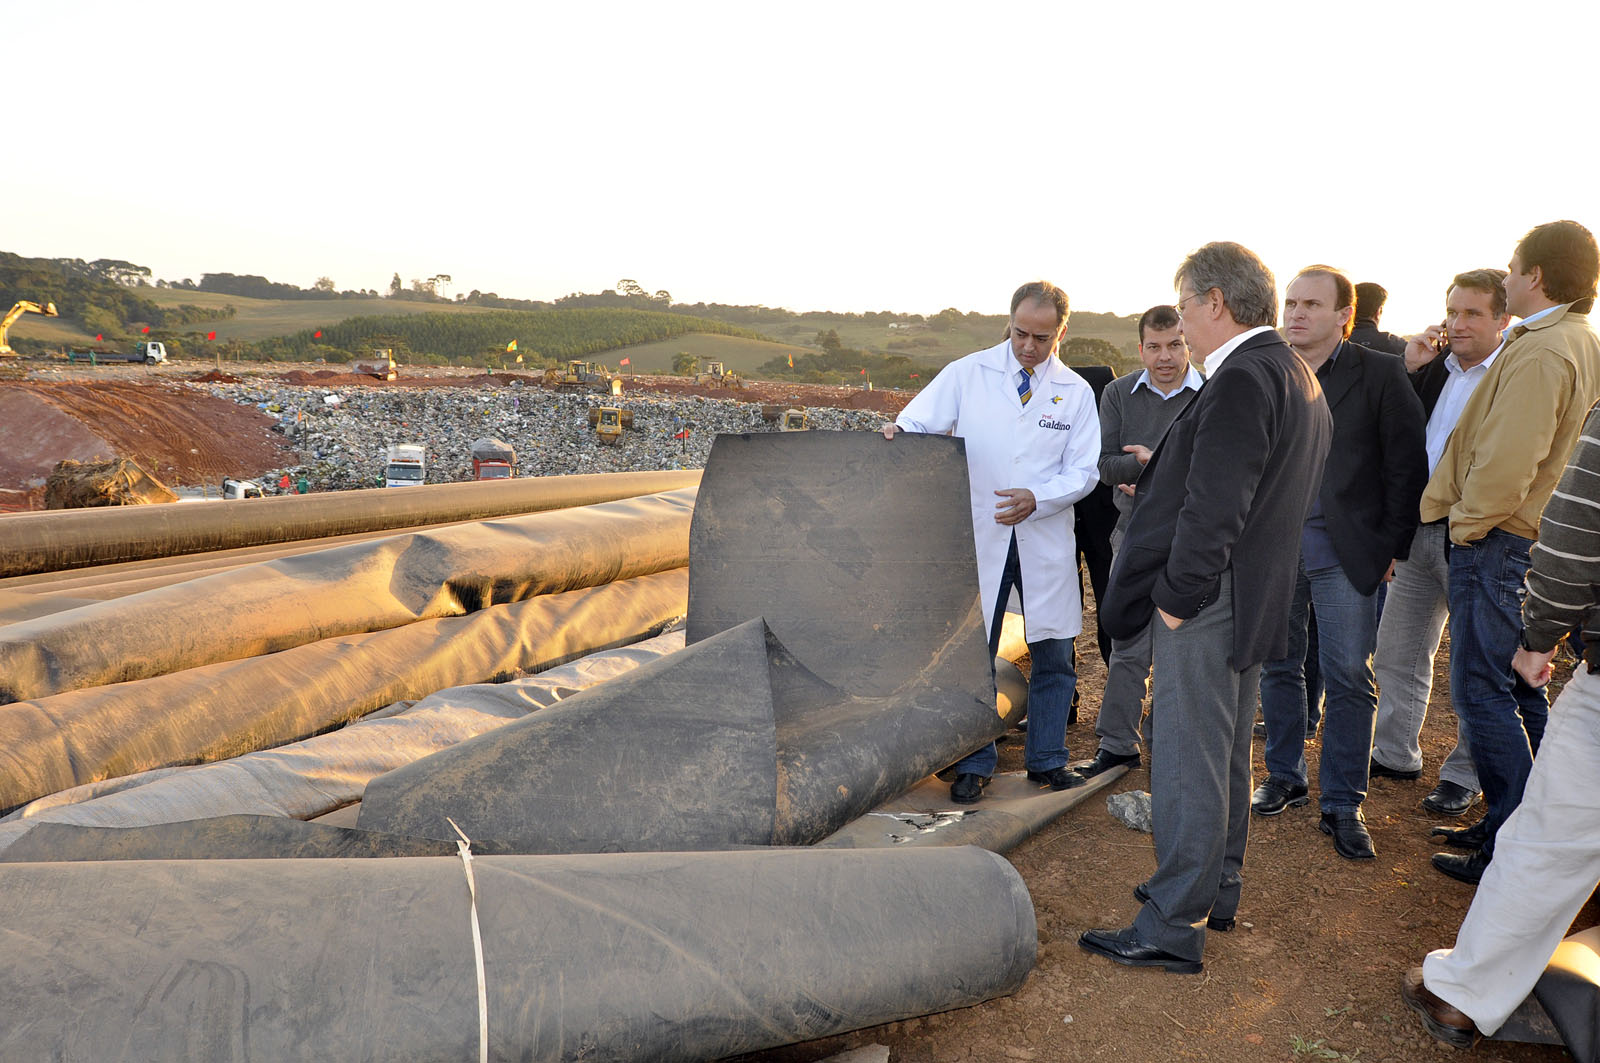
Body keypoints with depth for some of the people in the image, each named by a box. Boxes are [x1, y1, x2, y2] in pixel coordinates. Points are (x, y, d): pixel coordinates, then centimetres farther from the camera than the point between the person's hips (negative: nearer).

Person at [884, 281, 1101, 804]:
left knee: (1053, 653, 9)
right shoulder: (967, 374, 1)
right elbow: (919, 422, -3)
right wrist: (898, 432, -27)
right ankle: (973, 765, 16)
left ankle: (1046, 759, 27)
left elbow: (1084, 470, 3)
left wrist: (1037, 499, -15)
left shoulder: (1076, 391, 5)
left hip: (1046, 539, 2)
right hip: (978, 535, -2)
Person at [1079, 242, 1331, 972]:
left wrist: (1176, 597, -18)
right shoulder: (1296, 376, 12)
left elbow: (1213, 508, -24)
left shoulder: (1242, 379, -20)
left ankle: (1175, 927, 8)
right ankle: (1215, 890, 35)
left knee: (1187, 764, -2)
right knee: (1226, 755, 20)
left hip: (1205, 604, -10)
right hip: (1251, 597, 11)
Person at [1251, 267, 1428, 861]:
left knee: (1350, 678, 0)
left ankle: (1342, 805, 12)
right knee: (1277, 668, 12)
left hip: (1344, 554, -3)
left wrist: (1393, 545, -6)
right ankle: (1285, 778, 29)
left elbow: (1407, 465, -2)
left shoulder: (1380, 375, -2)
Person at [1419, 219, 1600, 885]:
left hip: (1501, 543, -10)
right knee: (1519, 690, 17)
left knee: (1482, 693, -4)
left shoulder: (1541, 350, -18)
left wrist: (1467, 525, -13)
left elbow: (1507, 461, -25)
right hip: (1540, 541, 10)